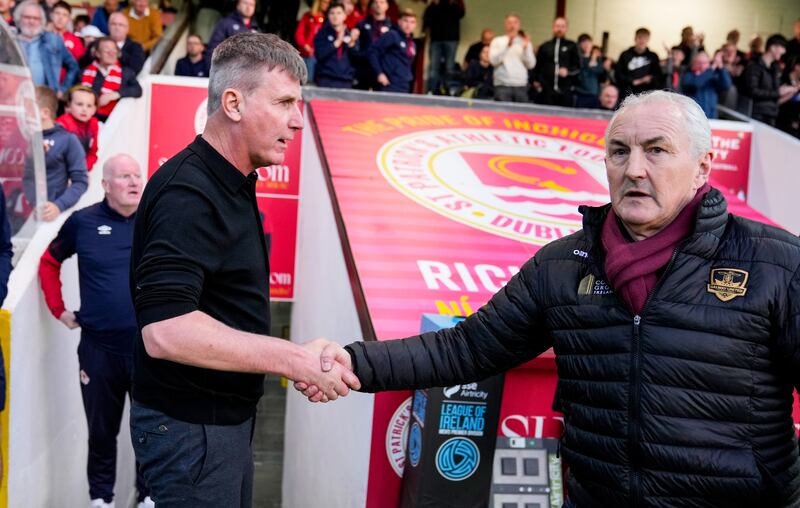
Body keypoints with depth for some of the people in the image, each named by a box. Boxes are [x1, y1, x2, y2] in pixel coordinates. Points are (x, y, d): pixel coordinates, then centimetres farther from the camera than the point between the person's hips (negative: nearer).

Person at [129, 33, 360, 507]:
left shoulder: (232, 184, 10)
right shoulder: (188, 192, -21)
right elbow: (166, 330, -31)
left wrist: (304, 365, 5)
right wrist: (295, 359, -26)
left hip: (227, 414, 9)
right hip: (190, 425, -9)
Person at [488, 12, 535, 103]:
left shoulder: (525, 42, 12)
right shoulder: (497, 41, 7)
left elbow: (531, 65, 5)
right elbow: (494, 60, -7)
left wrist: (526, 48, -9)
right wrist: (507, 45, -14)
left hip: (521, 86, 2)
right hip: (503, 85, -2)